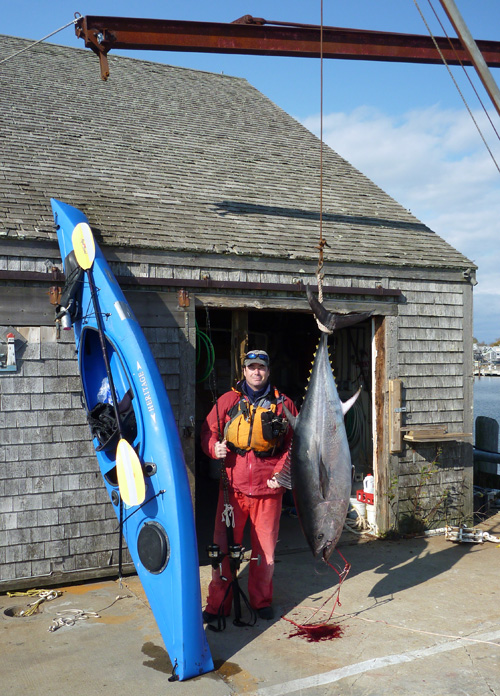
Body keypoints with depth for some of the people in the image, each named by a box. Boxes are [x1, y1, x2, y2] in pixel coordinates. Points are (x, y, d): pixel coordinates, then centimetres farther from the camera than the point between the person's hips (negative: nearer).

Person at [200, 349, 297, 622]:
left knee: (265, 548, 8)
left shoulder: (283, 404, 7)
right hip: (233, 486, 0)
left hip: (268, 487, 0)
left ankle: (261, 600, 28)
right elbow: (208, 431, 10)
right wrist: (215, 447, -12)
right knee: (224, 545, 3)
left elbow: (294, 445, 9)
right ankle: (217, 604, 18)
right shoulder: (228, 400, 7)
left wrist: (281, 473, -4)